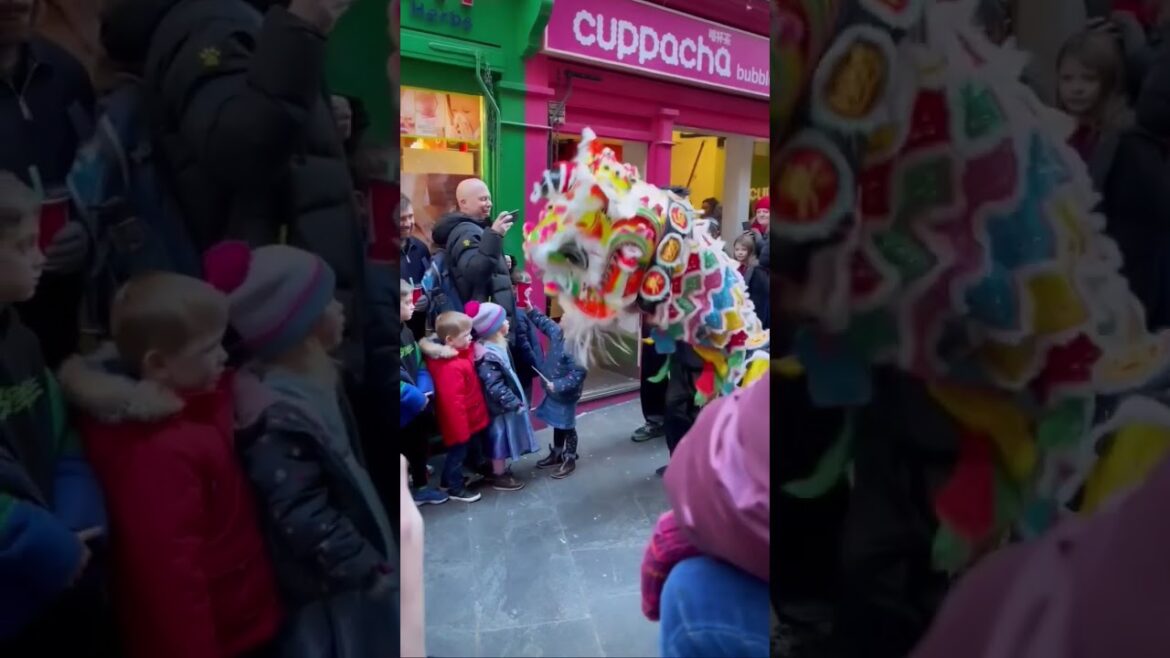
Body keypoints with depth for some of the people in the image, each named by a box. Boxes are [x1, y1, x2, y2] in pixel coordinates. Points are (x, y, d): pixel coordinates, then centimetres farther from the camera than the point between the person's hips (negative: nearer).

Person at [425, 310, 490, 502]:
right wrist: (461, 430, -24)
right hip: (460, 423, -9)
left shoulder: (459, 353, -5)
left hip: (468, 419, 9)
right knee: (458, 453, 10)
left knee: (460, 452, 25)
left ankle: (449, 480, 43)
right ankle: (455, 488, 28)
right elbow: (453, 403, -31)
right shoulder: (452, 368, -34)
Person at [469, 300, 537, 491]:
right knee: (500, 439, 5)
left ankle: (500, 471, 36)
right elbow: (495, 388, -28)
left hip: (505, 404, 9)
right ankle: (499, 478, 20)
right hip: (501, 407, -9)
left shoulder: (495, 346, 4)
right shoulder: (488, 356, -28)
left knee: (503, 439, 21)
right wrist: (515, 403, -21)